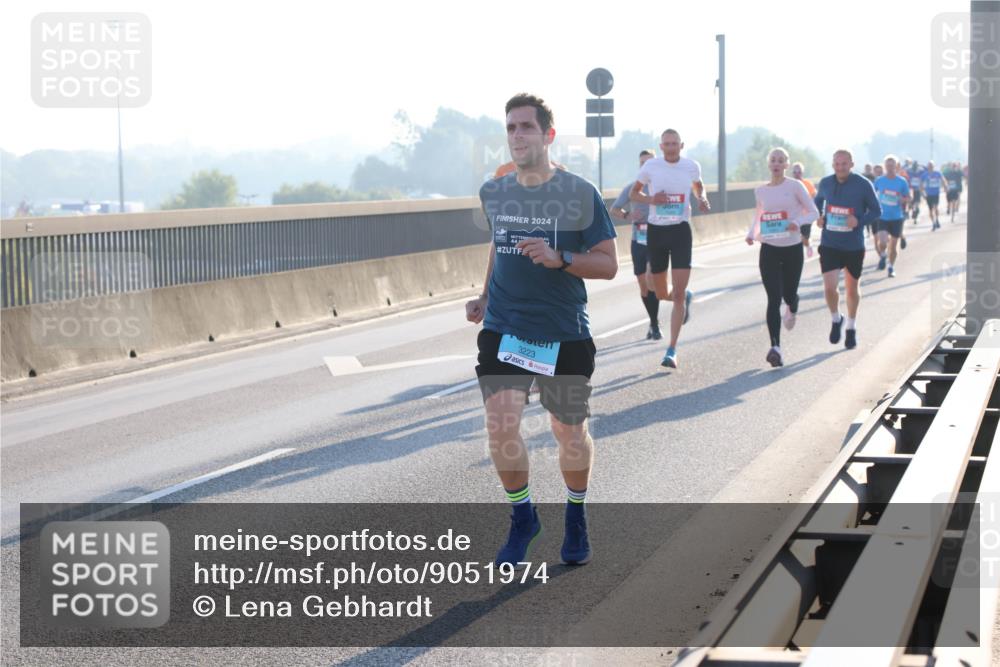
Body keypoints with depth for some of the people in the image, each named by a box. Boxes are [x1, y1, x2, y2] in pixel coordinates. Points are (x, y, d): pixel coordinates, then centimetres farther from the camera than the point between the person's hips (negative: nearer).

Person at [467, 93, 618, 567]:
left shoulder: (580, 195, -8)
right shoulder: (493, 193, 4)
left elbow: (608, 264, -7)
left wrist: (559, 258, -23)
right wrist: (485, 298, 12)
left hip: (565, 334, -2)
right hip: (503, 330, 2)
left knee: (570, 432, 9)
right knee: (500, 426, -11)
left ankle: (576, 518, 35)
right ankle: (522, 517, 12)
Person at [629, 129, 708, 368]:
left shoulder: (692, 166, 0)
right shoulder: (651, 166, -3)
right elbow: (633, 193, 8)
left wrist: (702, 200, -2)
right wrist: (651, 200, -12)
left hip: (681, 231, -1)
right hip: (656, 230, 1)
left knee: (678, 294, -9)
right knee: (661, 294, 10)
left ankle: (672, 350, -5)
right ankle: (686, 296, 47)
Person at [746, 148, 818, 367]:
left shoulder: (795, 186, -4)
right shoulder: (760, 191, 7)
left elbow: (814, 213, -3)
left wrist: (798, 221, -23)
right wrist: (751, 233, 6)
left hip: (792, 248, -1)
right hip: (769, 250, 1)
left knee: (789, 294, 9)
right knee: (773, 299, -11)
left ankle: (792, 310, 50)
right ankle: (775, 347, -19)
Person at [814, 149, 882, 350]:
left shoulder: (863, 185, -11)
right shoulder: (825, 183, -2)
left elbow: (876, 210, -3)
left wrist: (859, 221, -21)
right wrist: (818, 217, -1)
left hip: (854, 245, -1)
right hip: (829, 244, 1)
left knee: (852, 289, 13)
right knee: (829, 287, -13)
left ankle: (851, 328, 35)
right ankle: (836, 320, 17)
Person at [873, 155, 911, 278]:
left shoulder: (902, 181, -4)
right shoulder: (879, 180, -2)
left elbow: (907, 197, 5)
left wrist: (903, 200, -16)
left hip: (896, 218, 0)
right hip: (882, 217, 0)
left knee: (893, 245, 8)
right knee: (882, 242, -17)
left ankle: (891, 267, 27)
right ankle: (882, 256, 16)